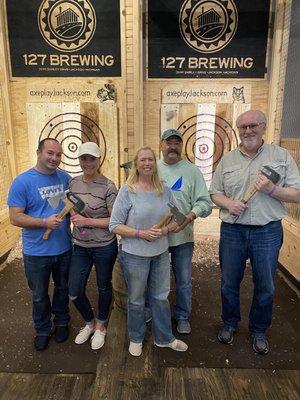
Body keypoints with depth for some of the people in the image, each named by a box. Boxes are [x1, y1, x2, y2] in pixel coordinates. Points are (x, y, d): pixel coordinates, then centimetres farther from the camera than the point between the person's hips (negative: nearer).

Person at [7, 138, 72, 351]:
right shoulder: (22, 181, -13)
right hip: (37, 253, -3)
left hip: (65, 248, 3)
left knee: (63, 289, 23)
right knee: (39, 296, 18)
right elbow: (15, 217, -15)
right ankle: (43, 330, 42)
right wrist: (45, 222, -26)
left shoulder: (65, 178, -2)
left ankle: (62, 322, 47)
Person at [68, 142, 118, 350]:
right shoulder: (73, 182, 0)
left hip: (104, 247, -4)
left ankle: (100, 327, 42)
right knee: (74, 292, 10)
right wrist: (73, 216, -5)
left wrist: (87, 221, -21)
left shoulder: (108, 186, -16)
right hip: (80, 246, 5)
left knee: (104, 287, 16)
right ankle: (90, 322, 40)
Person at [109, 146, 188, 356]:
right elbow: (115, 225, -12)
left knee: (161, 297, 18)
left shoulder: (165, 190, 1)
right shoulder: (127, 191, -12)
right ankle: (136, 339, 40)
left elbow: (175, 220, 8)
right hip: (135, 255, -3)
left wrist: (165, 229, -13)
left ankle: (165, 338, 40)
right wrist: (141, 233, -21)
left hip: (161, 253, 4)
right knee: (136, 300, 15)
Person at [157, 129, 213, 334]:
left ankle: (182, 316, 35)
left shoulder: (192, 171, -2)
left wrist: (188, 218, -21)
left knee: (184, 281, 13)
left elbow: (205, 202, -5)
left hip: (182, 236, -1)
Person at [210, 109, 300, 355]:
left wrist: (271, 189, -18)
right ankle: (230, 323, 40)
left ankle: (259, 330, 37)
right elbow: (215, 193, 9)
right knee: (229, 283, 14)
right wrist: (228, 203, -12)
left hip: (268, 232, -1)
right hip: (232, 231, 2)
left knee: (265, 287, 13)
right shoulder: (227, 160, 6)